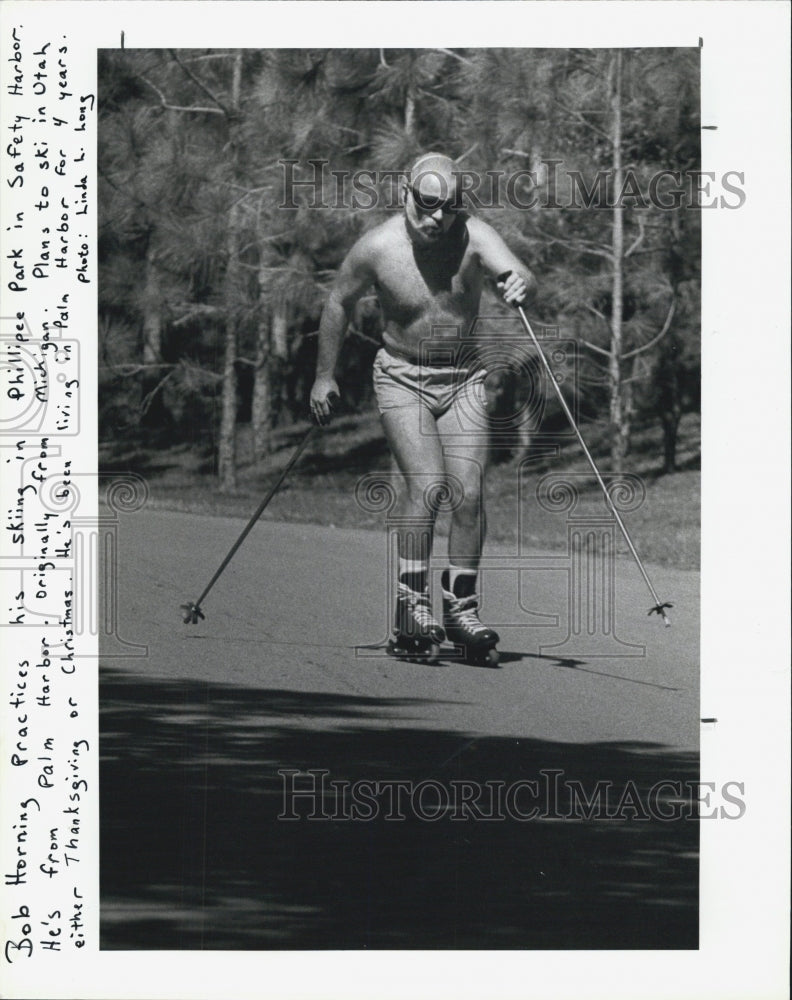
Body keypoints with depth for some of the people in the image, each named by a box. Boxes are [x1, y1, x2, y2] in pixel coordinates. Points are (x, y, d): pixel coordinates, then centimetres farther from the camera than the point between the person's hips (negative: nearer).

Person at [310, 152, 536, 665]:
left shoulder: (473, 236, -13)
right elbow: (339, 304, 3)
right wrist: (325, 375, 9)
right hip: (402, 377, -2)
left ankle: (461, 607, 8)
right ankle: (412, 604, -14)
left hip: (464, 378, 2)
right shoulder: (377, 247, -13)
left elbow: (515, 271, -29)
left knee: (469, 493, -7)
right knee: (426, 485, -20)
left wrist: (520, 283, -53)